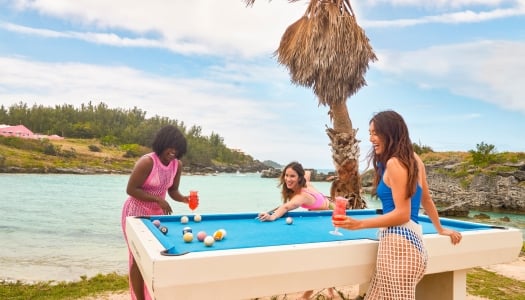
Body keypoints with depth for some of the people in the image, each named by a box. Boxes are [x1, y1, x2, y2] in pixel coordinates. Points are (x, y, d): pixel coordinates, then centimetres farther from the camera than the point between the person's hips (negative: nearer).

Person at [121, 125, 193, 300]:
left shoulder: (177, 165, -4)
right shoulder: (147, 161, -24)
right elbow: (131, 189, -22)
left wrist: (184, 199, -15)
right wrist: (158, 199, -27)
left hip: (158, 214, 6)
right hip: (137, 213, -6)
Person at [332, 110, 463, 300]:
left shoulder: (394, 163, -12)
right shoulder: (414, 159, 15)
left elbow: (402, 214, -15)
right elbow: (427, 200, 25)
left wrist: (358, 224, -16)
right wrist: (440, 230, 37)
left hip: (398, 243, -10)